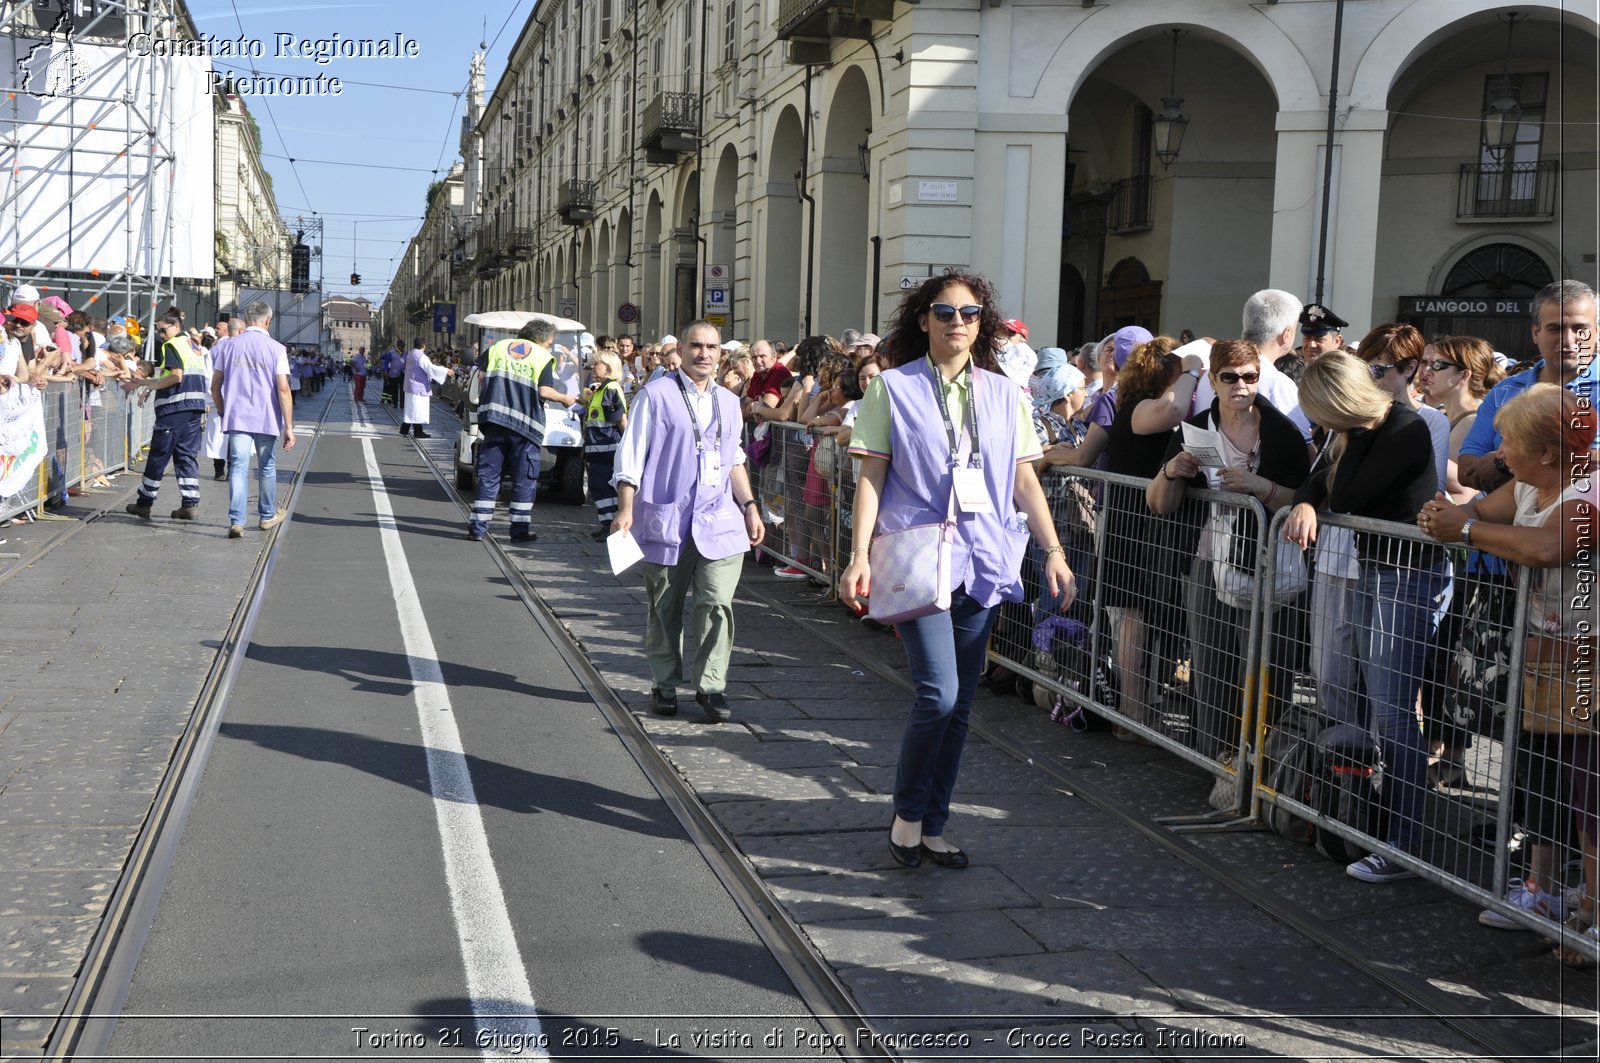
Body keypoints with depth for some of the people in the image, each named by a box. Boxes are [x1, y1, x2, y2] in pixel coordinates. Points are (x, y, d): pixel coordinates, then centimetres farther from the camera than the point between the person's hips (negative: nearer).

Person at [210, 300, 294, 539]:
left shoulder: (229, 347, 3)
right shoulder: (276, 349, -6)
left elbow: (215, 387, 7)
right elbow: (283, 390, -11)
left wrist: (223, 413, 22)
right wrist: (289, 427, -9)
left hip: (236, 418, 1)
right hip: (267, 419, -1)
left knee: (238, 468, -1)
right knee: (267, 468, 15)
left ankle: (236, 521, -13)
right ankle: (267, 516, 31)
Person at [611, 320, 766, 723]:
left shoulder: (728, 402, 16)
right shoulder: (656, 394, 1)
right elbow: (631, 454, -1)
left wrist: (749, 506, 16)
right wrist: (626, 509, -8)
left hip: (720, 521, 3)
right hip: (666, 520, -3)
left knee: (718, 604, -9)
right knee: (664, 608, 7)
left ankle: (710, 685, -2)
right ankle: (665, 684, 19)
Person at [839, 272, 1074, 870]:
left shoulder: (1003, 394, 11)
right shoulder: (894, 388, 1)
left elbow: (1024, 479, 13)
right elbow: (871, 477, -2)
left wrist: (1054, 551, 6)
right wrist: (859, 555, -10)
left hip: (982, 564, 4)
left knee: (959, 705, 7)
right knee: (939, 694, -14)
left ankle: (932, 827, 19)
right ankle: (907, 814, 7)